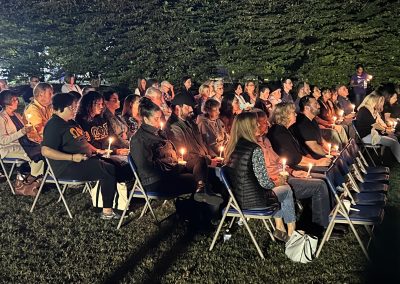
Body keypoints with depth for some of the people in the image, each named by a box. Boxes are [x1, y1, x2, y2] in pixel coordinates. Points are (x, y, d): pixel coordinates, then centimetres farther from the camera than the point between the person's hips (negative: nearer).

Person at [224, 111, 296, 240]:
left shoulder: (231, 147, 1)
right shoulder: (255, 149, -21)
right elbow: (264, 182, -20)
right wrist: (274, 184, 3)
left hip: (236, 198, 7)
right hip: (253, 200, -7)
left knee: (279, 188, 30)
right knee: (287, 189, 19)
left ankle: (279, 227, 35)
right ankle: (291, 232, 29)